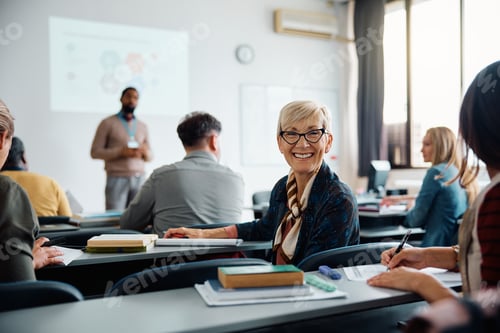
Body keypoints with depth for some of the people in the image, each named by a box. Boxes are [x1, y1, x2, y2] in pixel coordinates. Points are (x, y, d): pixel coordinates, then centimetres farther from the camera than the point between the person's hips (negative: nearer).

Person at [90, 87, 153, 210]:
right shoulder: (108, 123, 5)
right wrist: (120, 152, -13)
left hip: (139, 179, 3)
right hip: (117, 178, -3)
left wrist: (145, 152, -5)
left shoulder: (143, 126, 17)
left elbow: (150, 156, 20)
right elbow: (95, 152, 0)